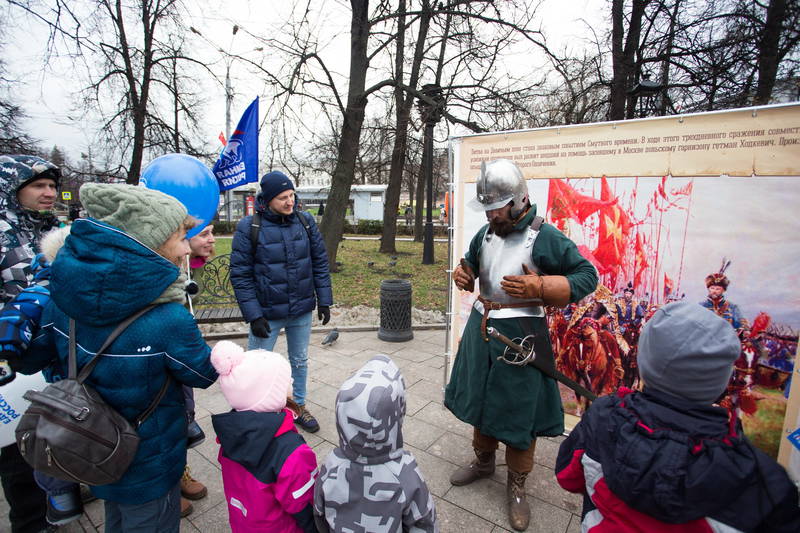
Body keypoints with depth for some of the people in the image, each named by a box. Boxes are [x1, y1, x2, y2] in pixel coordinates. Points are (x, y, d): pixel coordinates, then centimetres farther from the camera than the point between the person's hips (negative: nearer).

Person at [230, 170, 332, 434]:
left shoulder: (305, 221, -2)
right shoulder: (249, 226, -12)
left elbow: (320, 262, 4)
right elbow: (240, 274, -10)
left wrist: (324, 300, 2)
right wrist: (253, 315, -14)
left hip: (302, 311, 4)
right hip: (267, 311, -3)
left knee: (300, 361, 19)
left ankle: (299, 406, 39)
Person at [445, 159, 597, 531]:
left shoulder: (544, 237, -15)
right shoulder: (486, 233, 4)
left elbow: (586, 276, -11)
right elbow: (471, 261, 22)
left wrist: (540, 288, -25)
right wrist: (463, 273, -2)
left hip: (520, 333, -6)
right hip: (481, 326, 6)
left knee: (518, 410, 6)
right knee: (480, 397, 19)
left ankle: (516, 486, 30)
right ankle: (483, 461, 44)